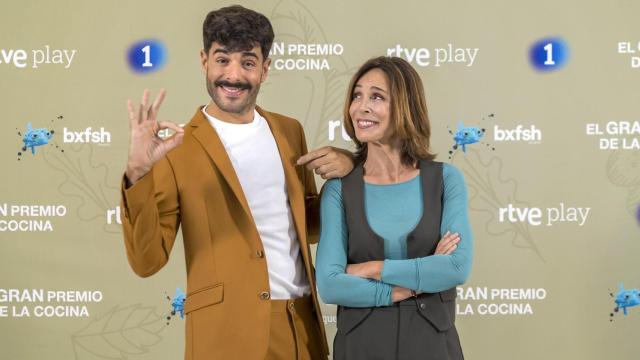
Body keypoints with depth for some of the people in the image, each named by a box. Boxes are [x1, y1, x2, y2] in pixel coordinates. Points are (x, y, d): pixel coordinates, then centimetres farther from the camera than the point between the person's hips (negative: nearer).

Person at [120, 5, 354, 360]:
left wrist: (343, 171, 0)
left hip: (303, 325, 5)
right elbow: (147, 261, -10)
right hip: (227, 332, -5)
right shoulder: (176, 148, -6)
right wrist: (137, 174, -22)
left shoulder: (289, 131, 8)